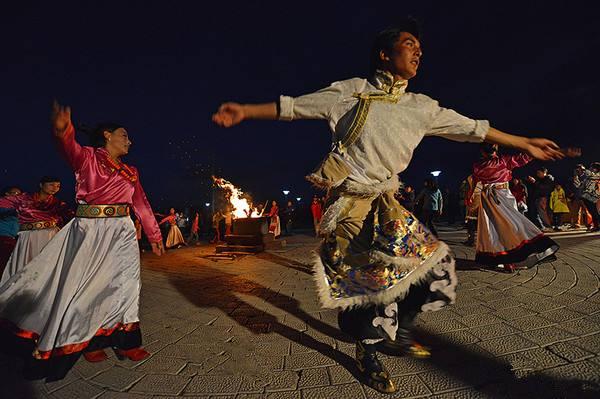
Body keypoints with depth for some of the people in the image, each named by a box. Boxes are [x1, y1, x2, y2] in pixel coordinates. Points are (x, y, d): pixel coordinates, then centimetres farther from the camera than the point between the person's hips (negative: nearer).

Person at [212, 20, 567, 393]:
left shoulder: (422, 107, 11)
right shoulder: (352, 91, -1)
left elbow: (471, 128, 17)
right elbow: (293, 106, 0)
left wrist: (525, 143, 21)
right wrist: (246, 111, -5)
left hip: (386, 201, 6)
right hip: (348, 200, -5)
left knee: (438, 265, 3)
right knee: (373, 275, -8)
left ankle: (399, 329, 27)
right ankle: (368, 352, 21)